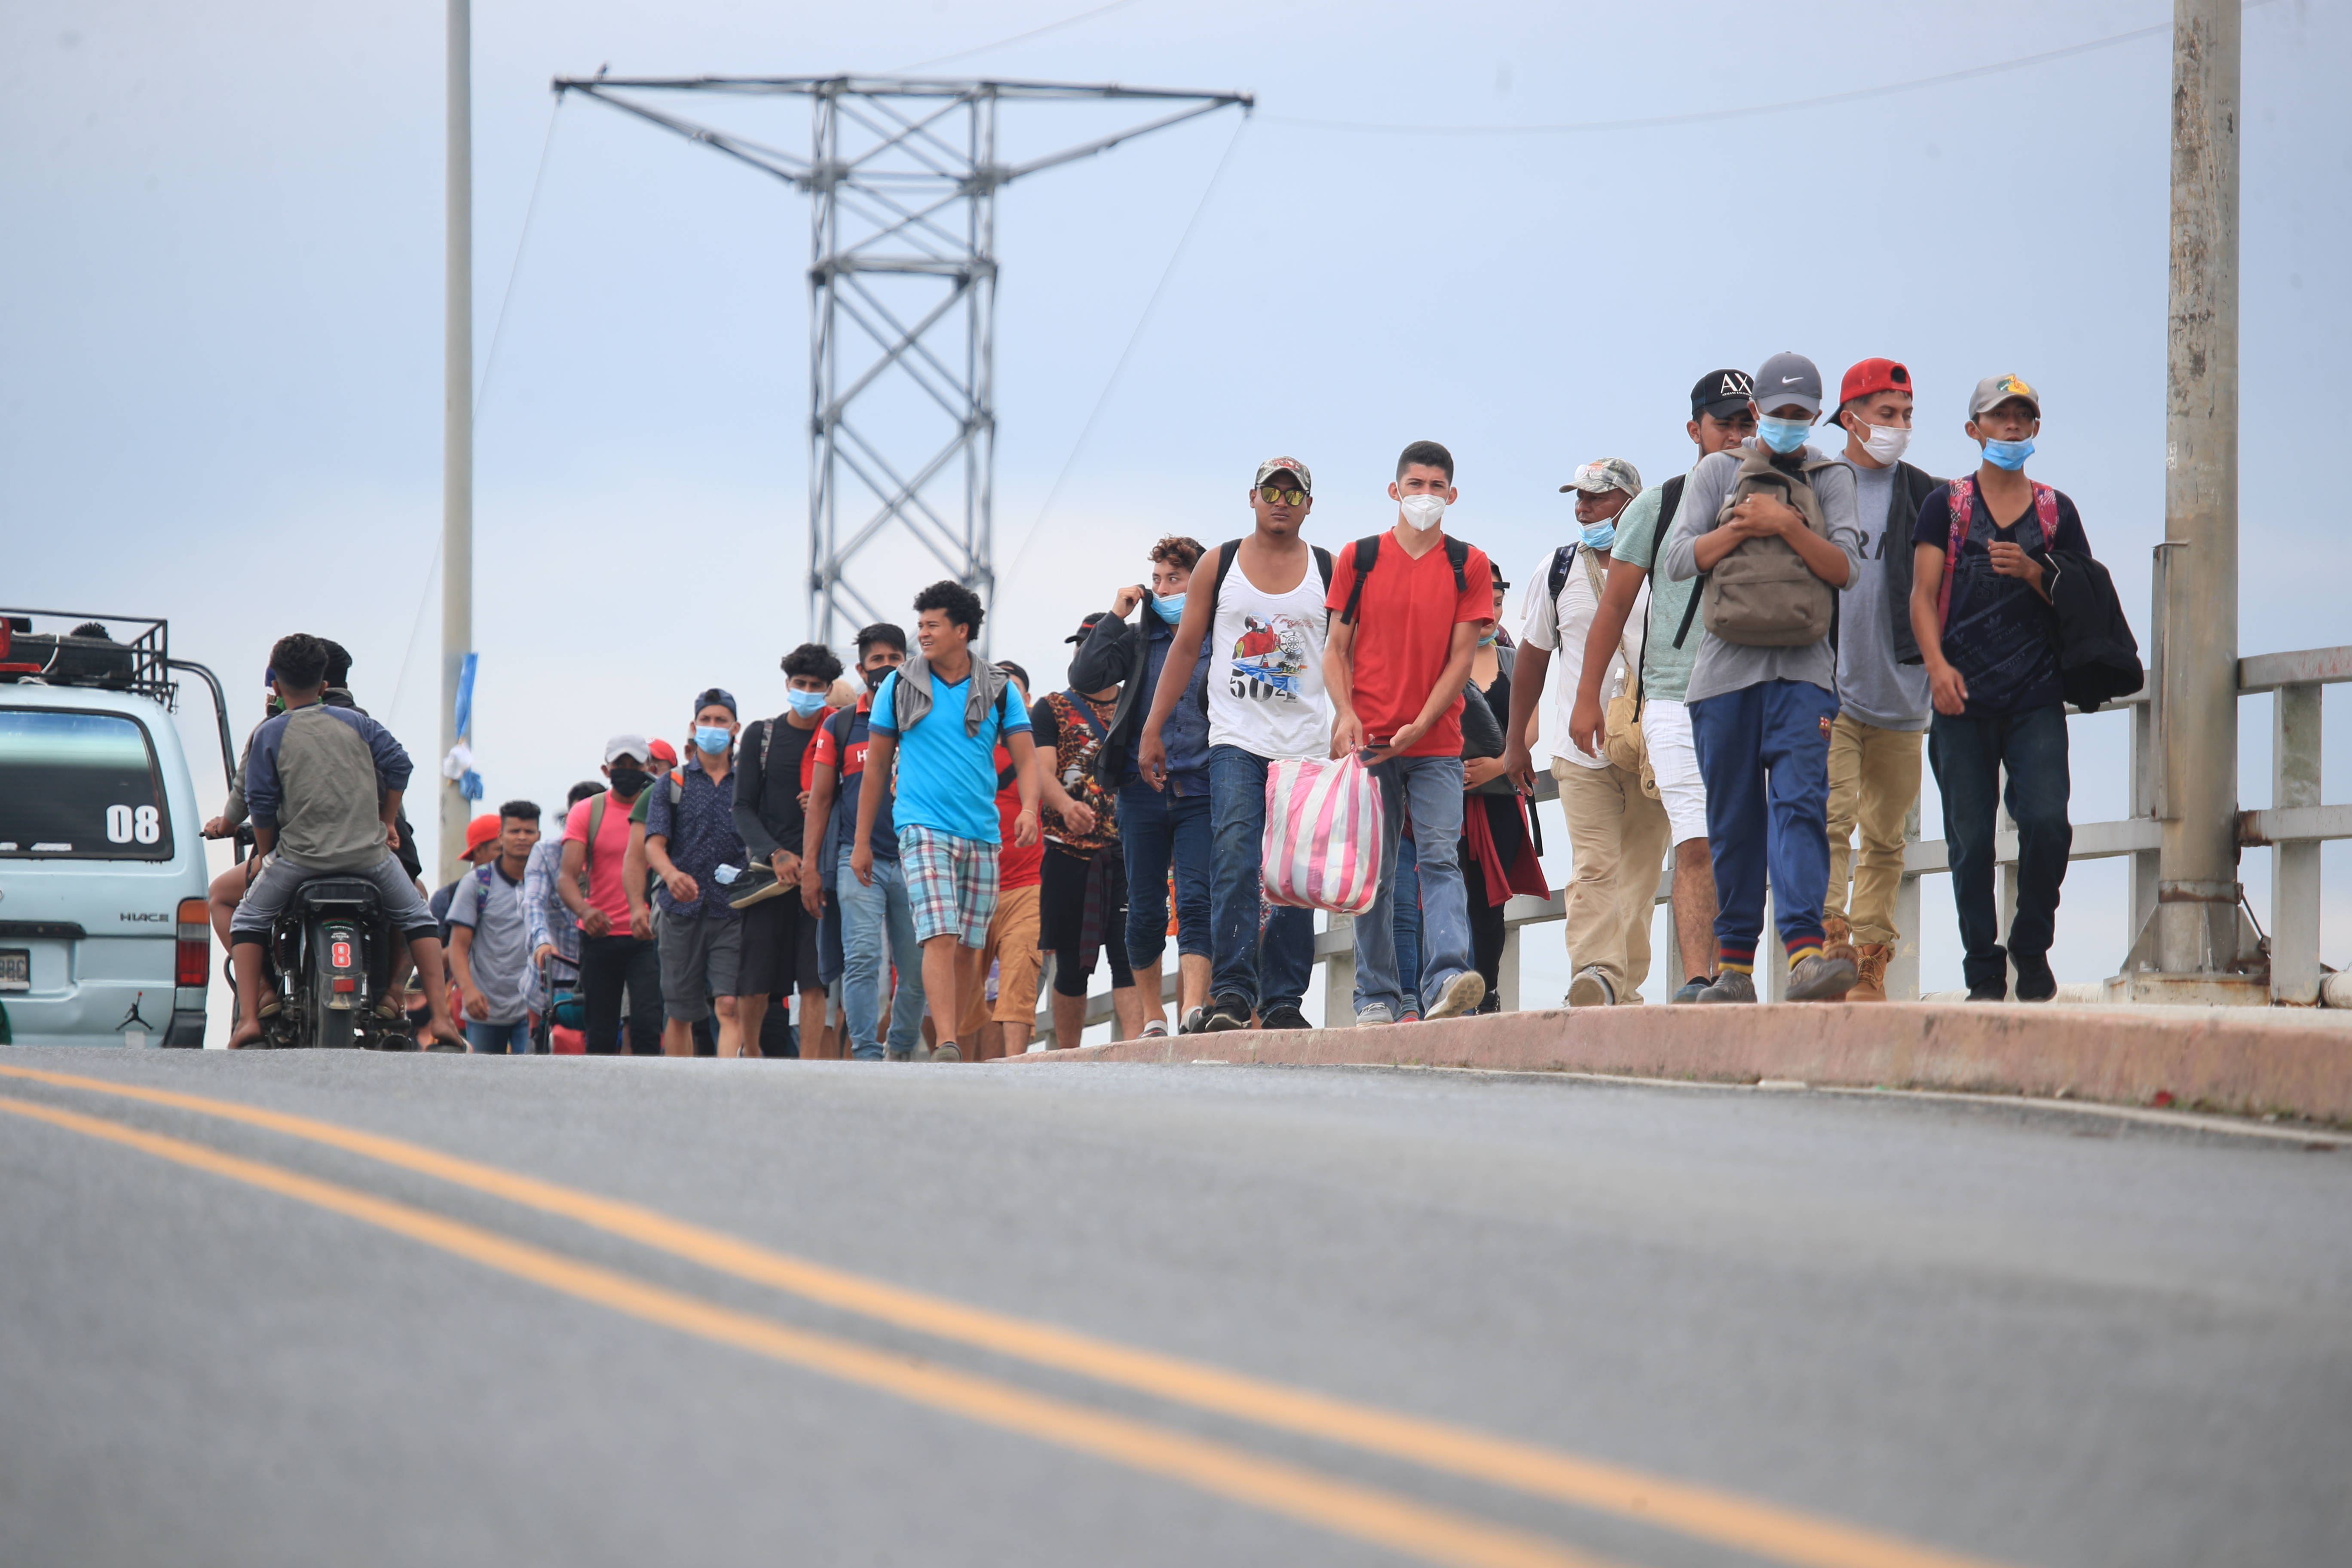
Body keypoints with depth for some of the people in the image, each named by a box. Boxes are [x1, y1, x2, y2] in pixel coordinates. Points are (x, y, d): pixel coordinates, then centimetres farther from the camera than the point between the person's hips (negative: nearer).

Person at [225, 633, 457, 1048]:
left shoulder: (270, 734, 4)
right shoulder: (355, 722, 10)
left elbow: (261, 803, 1)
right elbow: (397, 765, 7)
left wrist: (265, 854, 14)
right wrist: (388, 823, 19)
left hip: (301, 854, -2)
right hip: (368, 852, 2)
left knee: (247, 921, 15)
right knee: (416, 917, 19)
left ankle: (249, 1017, 0)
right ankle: (441, 1017, 8)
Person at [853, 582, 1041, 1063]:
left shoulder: (998, 689, 7)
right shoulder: (900, 686, 6)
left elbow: (1026, 756, 4)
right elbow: (876, 766, 11)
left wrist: (1029, 809, -16)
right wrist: (862, 842, 9)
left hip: (982, 834, 3)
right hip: (924, 827, -3)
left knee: (968, 948, 6)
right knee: (940, 937, -18)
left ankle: (950, 1045, 16)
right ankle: (946, 1047, -26)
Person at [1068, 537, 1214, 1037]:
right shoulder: (1138, 639, 12)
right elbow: (1084, 678, -1)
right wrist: (1116, 616, -2)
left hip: (1200, 790, -3)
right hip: (1143, 787, 3)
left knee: (1196, 902, -13)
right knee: (1144, 910, 6)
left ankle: (1192, 1009, -21)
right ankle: (1152, 1015, 19)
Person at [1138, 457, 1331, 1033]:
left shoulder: (1329, 571, 8)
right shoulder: (1220, 564, 8)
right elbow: (1185, 646, 11)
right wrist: (1152, 729, 7)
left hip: (1306, 742, 1)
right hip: (1237, 739, -1)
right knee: (1236, 859, -16)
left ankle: (1283, 998, 5)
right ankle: (1231, 992, -20)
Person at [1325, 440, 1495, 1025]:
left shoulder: (1469, 566, 5)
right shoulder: (1358, 559, 8)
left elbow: (1461, 657, 1)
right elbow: (1337, 649, 8)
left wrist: (1419, 726, -11)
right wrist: (1346, 714, -10)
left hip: (1436, 744, -1)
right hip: (1369, 744, 1)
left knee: (1441, 858, -14)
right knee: (1374, 869, 1)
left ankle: (1446, 980, -27)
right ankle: (1377, 998, 4)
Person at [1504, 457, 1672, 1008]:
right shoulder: (1557, 570, 9)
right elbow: (1533, 660, 18)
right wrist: (1515, 744, 20)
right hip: (1582, 754, 0)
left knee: (1640, 872, 3)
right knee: (1594, 867, -15)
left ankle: (1626, 987, 9)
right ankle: (1596, 977, -29)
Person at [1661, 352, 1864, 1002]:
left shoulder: (1831, 479, 13)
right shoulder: (1718, 473, 12)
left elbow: (1845, 568, 2)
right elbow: (1679, 559, 4)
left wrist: (1786, 525, -10)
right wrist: (1744, 529, -6)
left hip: (1803, 669, -1)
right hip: (1727, 668, 1)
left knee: (1800, 806, -15)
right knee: (1733, 822, 3)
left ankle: (1806, 952, -27)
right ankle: (1734, 965, 10)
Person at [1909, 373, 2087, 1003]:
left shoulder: (2056, 510, 14)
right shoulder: (1946, 504, 10)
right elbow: (1924, 594, 3)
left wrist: (2032, 573, -6)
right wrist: (1938, 665, -12)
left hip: (2037, 697, 1)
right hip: (1964, 697, 0)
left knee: (2046, 821, -15)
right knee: (1970, 838, -2)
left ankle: (2031, 944, 7)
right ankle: (1984, 971, 6)